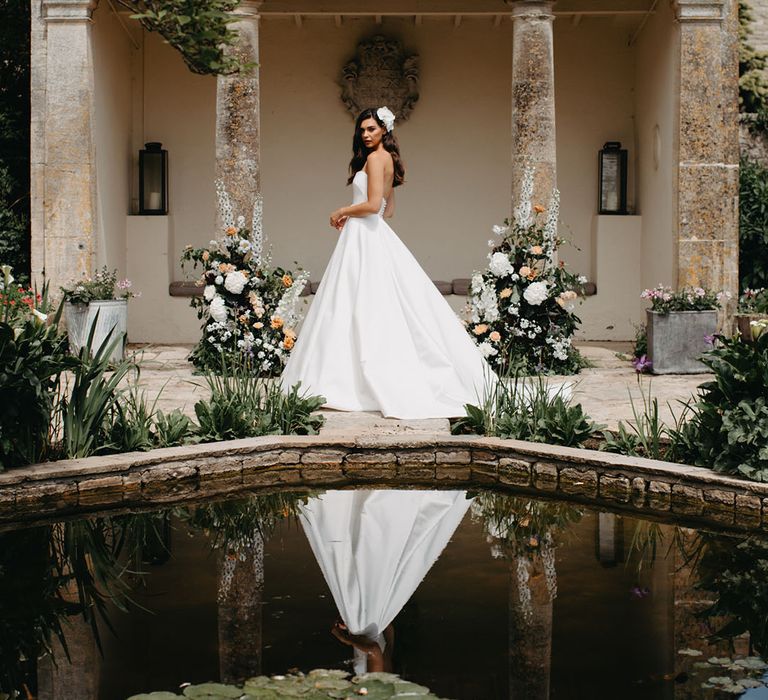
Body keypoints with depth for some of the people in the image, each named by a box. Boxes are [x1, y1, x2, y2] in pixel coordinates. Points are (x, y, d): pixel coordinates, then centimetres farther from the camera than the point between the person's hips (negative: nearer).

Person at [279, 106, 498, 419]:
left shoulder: (375, 158, -11)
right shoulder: (388, 159, 18)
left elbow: (373, 205, -20)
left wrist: (342, 211, -6)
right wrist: (351, 215, 17)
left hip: (364, 239, -10)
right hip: (376, 235, 10)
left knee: (366, 309, -9)